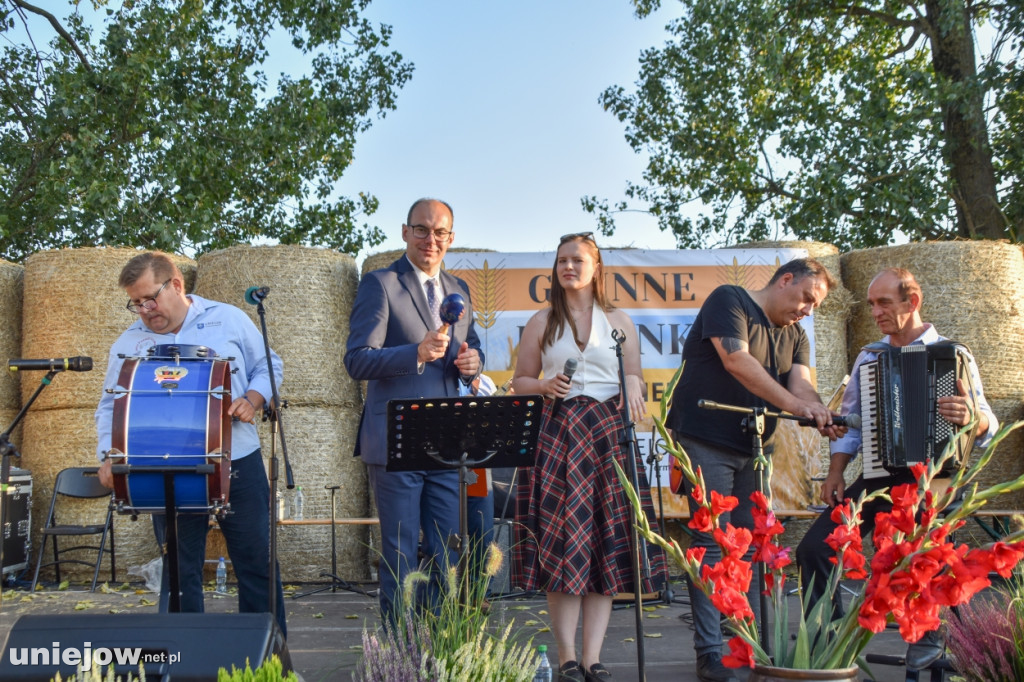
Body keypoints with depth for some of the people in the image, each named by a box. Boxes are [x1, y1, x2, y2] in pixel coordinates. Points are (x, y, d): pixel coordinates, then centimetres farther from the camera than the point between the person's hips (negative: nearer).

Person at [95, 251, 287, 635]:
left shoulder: (229, 320, 4)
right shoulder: (128, 344, 7)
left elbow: (268, 366, 10)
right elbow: (111, 407, 8)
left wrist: (252, 400, -9)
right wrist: (110, 455, -8)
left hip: (238, 463, 0)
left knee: (258, 563, 5)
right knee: (179, 572, 5)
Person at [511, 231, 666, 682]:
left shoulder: (619, 321, 13)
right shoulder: (542, 322, 11)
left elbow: (635, 382, 14)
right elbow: (520, 382, 12)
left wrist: (633, 384, -8)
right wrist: (545, 386, -8)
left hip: (608, 437, 1)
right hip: (556, 437, -1)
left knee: (606, 546, -3)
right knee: (560, 543, -6)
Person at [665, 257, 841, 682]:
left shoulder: (795, 335, 14)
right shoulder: (729, 301, -7)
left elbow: (800, 382, -2)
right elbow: (737, 360, -22)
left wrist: (819, 413, -26)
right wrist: (795, 405, -28)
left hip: (754, 449, 8)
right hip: (706, 443, -7)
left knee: (753, 547, 8)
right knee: (712, 545, -8)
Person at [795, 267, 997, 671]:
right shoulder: (868, 358, 14)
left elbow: (987, 426, -9)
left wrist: (972, 418, -32)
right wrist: (835, 472, 2)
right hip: (878, 478, 5)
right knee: (814, 547, -5)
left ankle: (927, 642, 1)